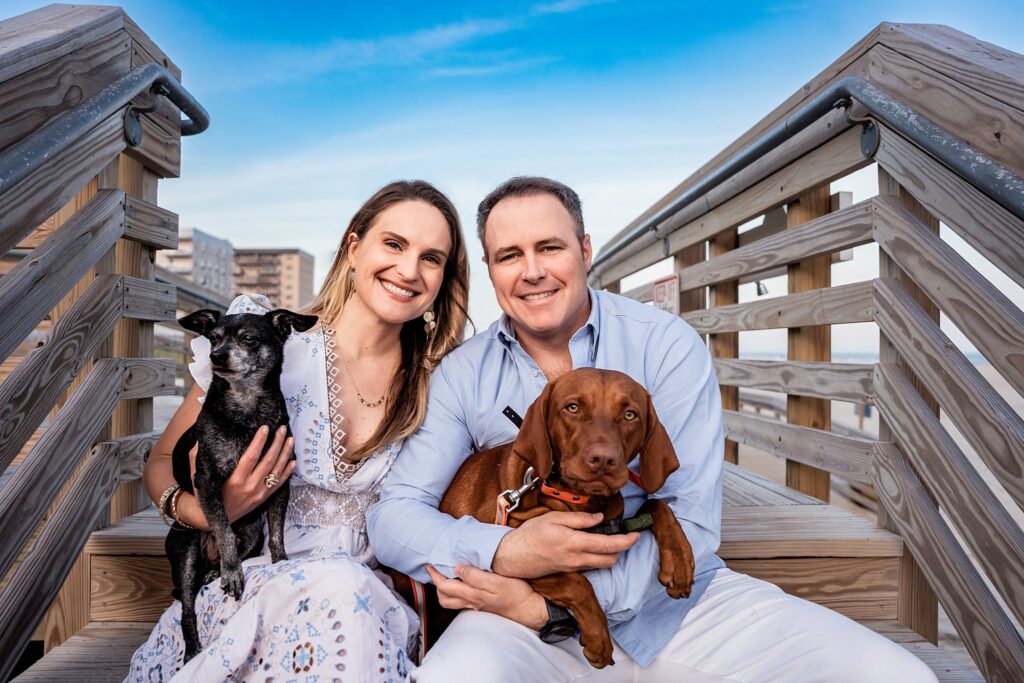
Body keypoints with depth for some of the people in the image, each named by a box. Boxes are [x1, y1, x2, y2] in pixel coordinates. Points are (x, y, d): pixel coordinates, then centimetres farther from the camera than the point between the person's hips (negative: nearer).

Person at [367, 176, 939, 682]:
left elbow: (693, 525, -12)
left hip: (678, 601, 2)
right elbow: (394, 514, -5)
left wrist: (547, 604, -21)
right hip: (532, 624, -1)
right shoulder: (462, 375, -2)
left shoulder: (667, 346, -8)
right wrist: (503, 552, -25)